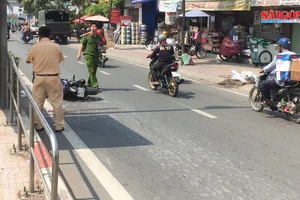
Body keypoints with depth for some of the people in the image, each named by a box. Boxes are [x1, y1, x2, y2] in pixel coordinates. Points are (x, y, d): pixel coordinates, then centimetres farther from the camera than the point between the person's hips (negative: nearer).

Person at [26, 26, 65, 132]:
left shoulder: (34, 47, -4)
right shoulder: (56, 46, -5)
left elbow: (28, 61, 9)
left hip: (39, 77, 1)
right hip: (53, 77, -1)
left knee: (37, 102, 12)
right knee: (57, 102, 8)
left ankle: (38, 125, 18)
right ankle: (59, 125, 12)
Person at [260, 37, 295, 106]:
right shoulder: (294, 55, 8)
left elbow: (271, 66, -1)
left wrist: (263, 70, 17)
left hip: (282, 80, -8)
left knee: (263, 84, -1)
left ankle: (268, 101, 0)